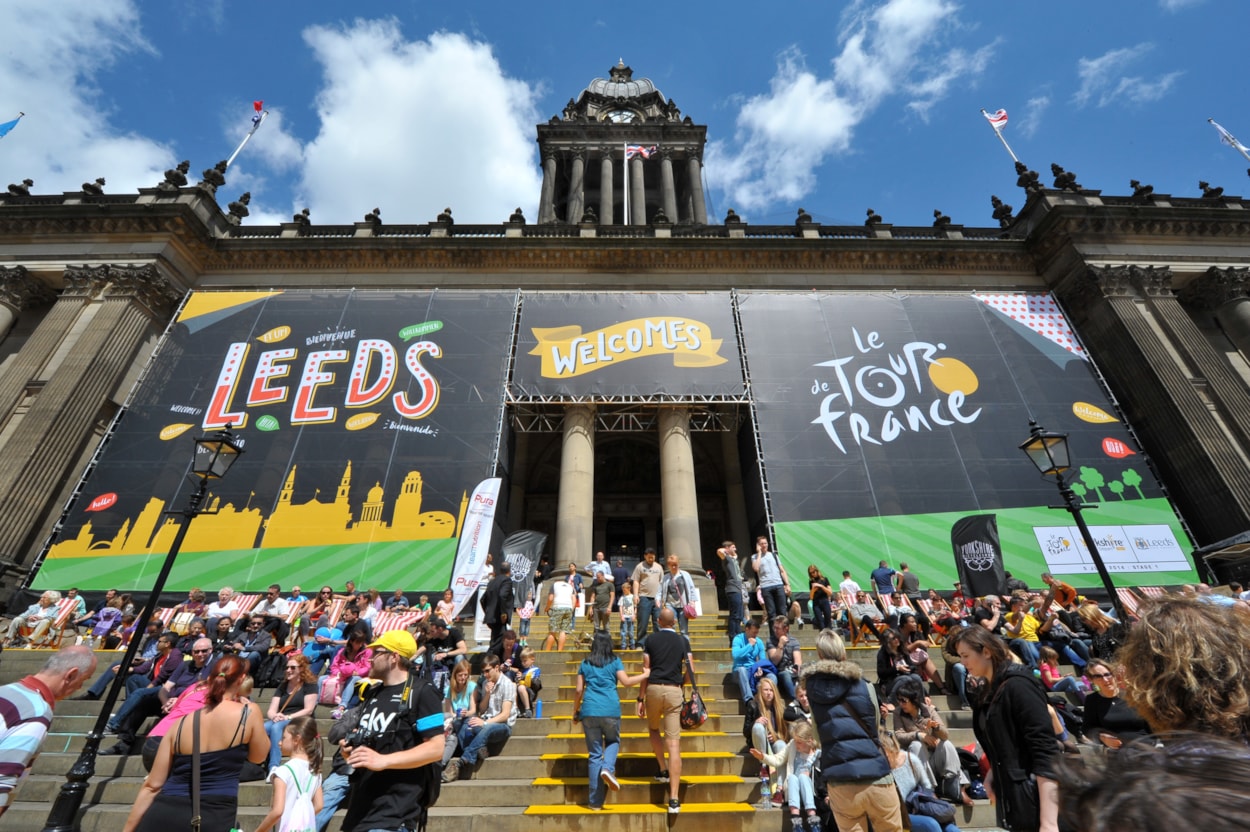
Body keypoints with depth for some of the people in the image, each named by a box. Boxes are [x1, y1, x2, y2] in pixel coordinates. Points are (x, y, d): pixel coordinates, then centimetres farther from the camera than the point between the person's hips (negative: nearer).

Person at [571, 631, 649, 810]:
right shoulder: (615, 661, 6)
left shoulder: (585, 663, 12)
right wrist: (645, 675, 8)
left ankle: (595, 802, 12)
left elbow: (578, 689, 10)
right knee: (613, 741, 24)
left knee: (595, 754, 10)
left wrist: (576, 711, 20)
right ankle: (608, 768, -5)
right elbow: (626, 681, -4)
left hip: (589, 710, 2)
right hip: (611, 710, -1)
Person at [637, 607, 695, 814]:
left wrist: (641, 698, 4)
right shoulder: (683, 640, 6)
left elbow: (646, 670, 0)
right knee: (674, 743, -1)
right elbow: (690, 670, 2)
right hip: (674, 691, 0)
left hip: (654, 688, 0)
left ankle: (663, 770, 26)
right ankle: (673, 799, -3)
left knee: (653, 729, 29)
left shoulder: (651, 640, 3)